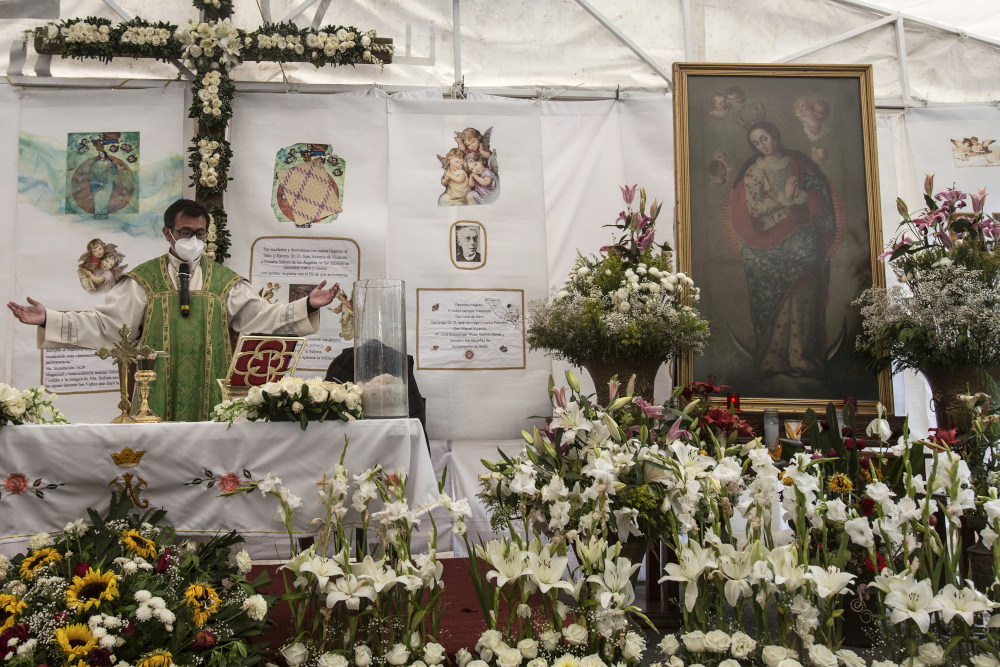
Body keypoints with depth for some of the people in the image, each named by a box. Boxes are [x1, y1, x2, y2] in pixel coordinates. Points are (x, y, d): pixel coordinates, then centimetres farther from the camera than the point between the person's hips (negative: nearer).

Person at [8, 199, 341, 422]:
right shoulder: (144, 280, 8)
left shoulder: (225, 281, 11)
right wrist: (49, 320, -7)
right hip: (157, 400, -1)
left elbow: (263, 317, 5)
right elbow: (105, 323, 3)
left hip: (211, 401, 1)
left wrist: (306, 305, -7)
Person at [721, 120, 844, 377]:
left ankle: (802, 354, 4)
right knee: (777, 298, -5)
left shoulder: (797, 162, 10)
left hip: (803, 238, 3)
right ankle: (775, 355, 3)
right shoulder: (755, 172, 1)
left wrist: (797, 197, -9)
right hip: (773, 243, -3)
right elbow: (753, 207, -9)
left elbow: (820, 193, 8)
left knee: (804, 294, -2)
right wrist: (783, 198, -14)